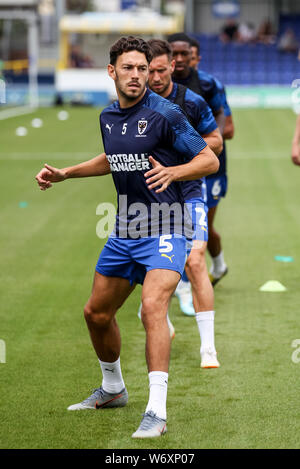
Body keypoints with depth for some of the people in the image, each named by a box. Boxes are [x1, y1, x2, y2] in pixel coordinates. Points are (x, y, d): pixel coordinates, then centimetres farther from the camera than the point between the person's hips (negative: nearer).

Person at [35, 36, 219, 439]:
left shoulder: (164, 114, -13)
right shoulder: (108, 117, 8)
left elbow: (210, 160, -11)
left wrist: (172, 171, -28)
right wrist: (64, 174, 23)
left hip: (163, 227, -8)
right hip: (125, 230, 8)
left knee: (152, 305, -27)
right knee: (97, 313, 16)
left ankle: (156, 412, -28)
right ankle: (113, 389, 41)